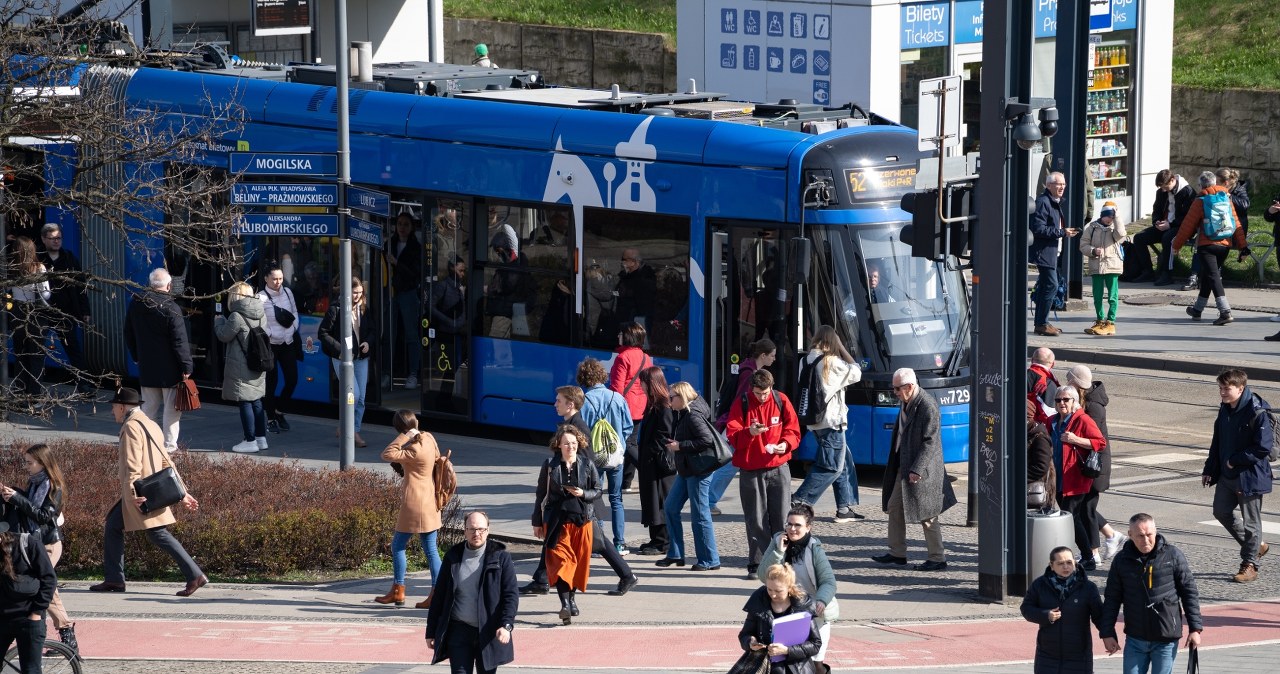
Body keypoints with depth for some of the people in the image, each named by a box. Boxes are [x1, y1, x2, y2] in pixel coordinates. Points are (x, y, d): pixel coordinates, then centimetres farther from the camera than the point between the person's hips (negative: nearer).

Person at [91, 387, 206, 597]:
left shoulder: (131, 426, -11)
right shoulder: (150, 425, 19)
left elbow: (133, 463, -21)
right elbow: (166, 462, 19)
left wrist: (133, 490, -27)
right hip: (149, 491, 10)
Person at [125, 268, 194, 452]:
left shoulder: (136, 304, 3)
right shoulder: (171, 308, -16)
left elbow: (129, 335, 16)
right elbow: (180, 341, -17)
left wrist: (136, 358, 27)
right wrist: (186, 366, -11)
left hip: (146, 367, 5)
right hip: (169, 368, -5)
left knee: (149, 405, 15)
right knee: (171, 408, 3)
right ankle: (169, 444, 3)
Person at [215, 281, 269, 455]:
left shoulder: (237, 317, -17)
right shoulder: (261, 314, 6)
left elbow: (224, 336, -10)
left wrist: (219, 321, 9)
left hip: (241, 369, -8)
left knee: (245, 403, -2)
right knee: (256, 402, 15)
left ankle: (250, 441, -1)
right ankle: (261, 438, 19)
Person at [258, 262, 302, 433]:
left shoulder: (287, 293, 6)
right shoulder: (261, 298, -10)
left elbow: (295, 313, 15)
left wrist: (294, 327, 0)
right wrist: (269, 334, -19)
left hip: (288, 342, 5)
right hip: (271, 345, -5)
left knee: (292, 379, 2)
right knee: (271, 381, 1)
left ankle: (278, 410, 24)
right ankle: (271, 419, 13)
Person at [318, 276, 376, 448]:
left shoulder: (364, 310, 6)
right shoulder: (336, 310, -10)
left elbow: (373, 329, 18)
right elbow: (323, 332, -8)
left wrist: (369, 342, -3)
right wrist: (340, 349, -14)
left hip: (361, 358, 6)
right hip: (342, 358, -6)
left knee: (361, 398, 4)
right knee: (354, 394, -16)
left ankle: (355, 432, 14)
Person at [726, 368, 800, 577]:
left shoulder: (781, 401, 2)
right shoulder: (741, 405, -2)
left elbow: (793, 430, 5)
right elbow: (732, 435, -7)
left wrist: (786, 444, -15)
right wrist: (749, 432, -27)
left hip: (778, 468, 1)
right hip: (751, 471, -1)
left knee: (781, 518, 0)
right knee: (756, 520, 1)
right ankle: (757, 564, 7)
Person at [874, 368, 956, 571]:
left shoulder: (927, 406, -19)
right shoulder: (907, 403, 9)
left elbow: (930, 442, -21)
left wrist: (917, 469, -23)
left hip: (922, 470, -10)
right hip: (904, 466, 10)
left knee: (927, 515, -3)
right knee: (894, 508, 14)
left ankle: (938, 558, 6)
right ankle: (897, 553, 24)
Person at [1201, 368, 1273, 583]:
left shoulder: (1257, 413, -20)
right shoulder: (1225, 410, 5)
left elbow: (1263, 448, -22)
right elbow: (1217, 442, 16)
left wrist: (1235, 461, -19)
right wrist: (1209, 469, 13)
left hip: (1250, 476, -8)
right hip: (1227, 475, 8)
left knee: (1250, 521, 2)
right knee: (1221, 511, 13)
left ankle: (1249, 565, 13)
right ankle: (1256, 546, 30)